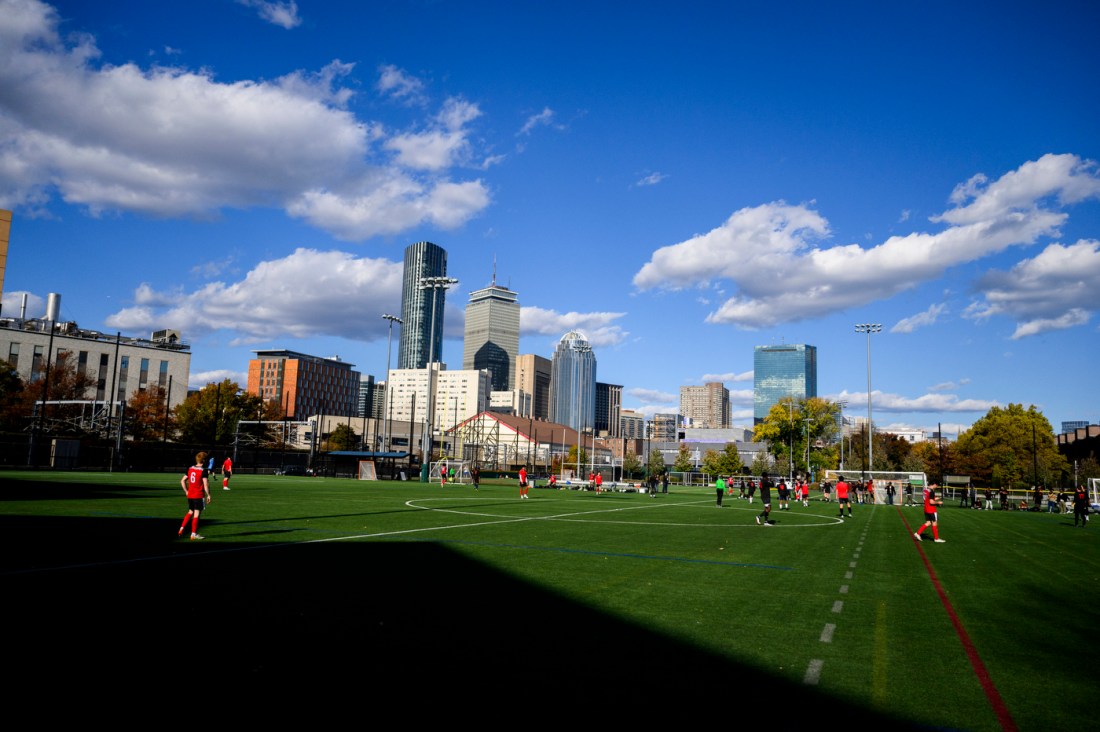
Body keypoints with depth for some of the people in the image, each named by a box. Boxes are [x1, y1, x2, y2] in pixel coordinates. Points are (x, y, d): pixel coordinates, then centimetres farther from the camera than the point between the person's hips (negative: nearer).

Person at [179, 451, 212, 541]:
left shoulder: (190, 469, 7)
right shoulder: (204, 471, -13)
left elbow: (182, 481, 10)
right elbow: (206, 484, -17)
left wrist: (186, 491, 16)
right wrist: (208, 495, -8)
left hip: (190, 495, 6)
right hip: (199, 496, -6)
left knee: (190, 512, 22)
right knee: (196, 513, 0)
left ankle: (182, 528, 15)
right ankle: (194, 534, 3)